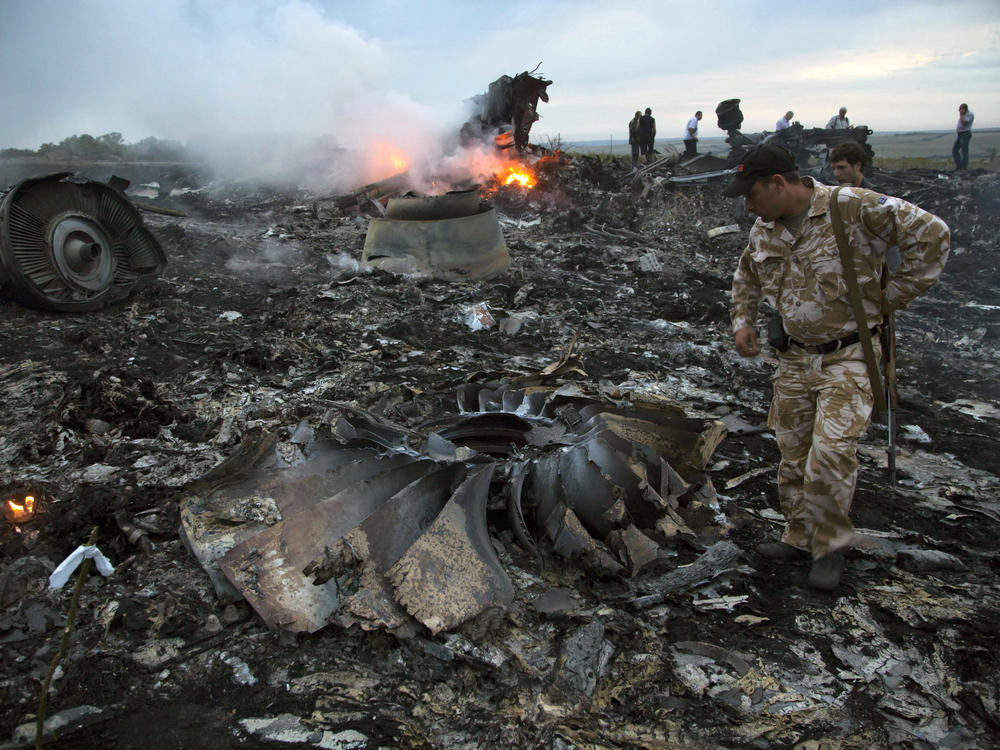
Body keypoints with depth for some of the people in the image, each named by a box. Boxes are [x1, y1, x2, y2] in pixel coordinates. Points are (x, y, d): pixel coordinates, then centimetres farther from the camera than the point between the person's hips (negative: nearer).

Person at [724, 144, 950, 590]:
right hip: (795, 358, 7)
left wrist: (892, 298, -13)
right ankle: (800, 537, 29)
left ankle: (831, 545, 7)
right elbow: (746, 274, 24)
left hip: (849, 357, -6)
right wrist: (743, 322, 11)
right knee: (793, 456, 11)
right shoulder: (766, 227, 5)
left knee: (830, 454, -14)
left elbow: (931, 235, -16)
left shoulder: (855, 209, -17)